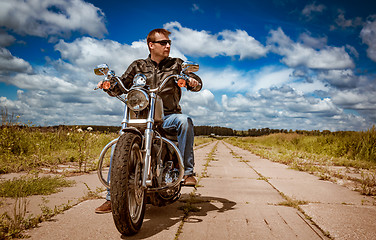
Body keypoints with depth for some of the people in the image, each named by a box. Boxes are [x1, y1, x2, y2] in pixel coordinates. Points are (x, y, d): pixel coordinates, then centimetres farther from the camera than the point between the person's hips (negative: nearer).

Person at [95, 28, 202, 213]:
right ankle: (112, 198, -7)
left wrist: (193, 81, -22)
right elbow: (117, 89, 12)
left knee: (185, 121, -34)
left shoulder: (176, 64, 12)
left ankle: (187, 171, -27)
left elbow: (197, 82, 3)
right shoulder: (138, 66, 14)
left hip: (168, 117, -1)